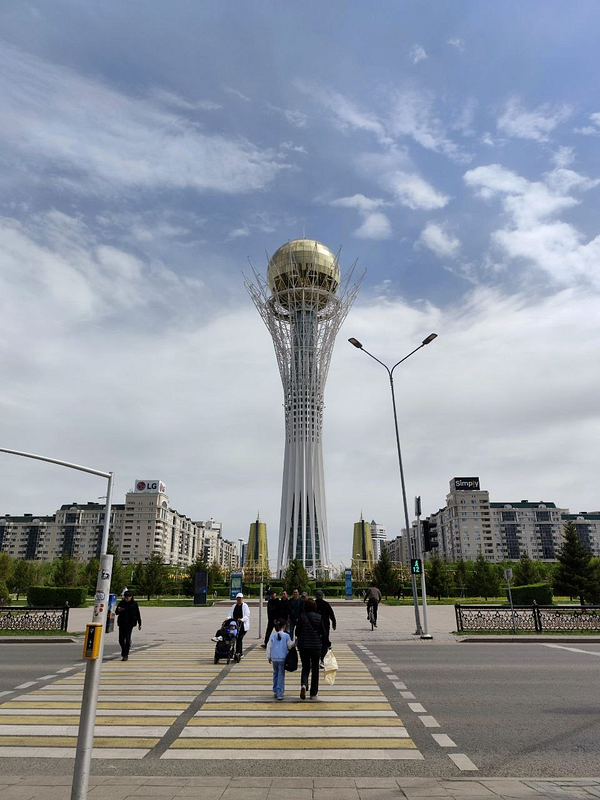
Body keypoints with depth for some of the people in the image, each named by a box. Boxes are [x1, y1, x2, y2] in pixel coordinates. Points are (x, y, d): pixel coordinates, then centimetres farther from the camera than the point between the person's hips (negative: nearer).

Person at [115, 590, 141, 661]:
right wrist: (118, 610, -17)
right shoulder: (121, 603, 3)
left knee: (127, 638, -9)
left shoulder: (134, 604, -1)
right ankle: (124, 651, 35)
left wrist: (139, 624, 5)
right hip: (122, 623, 3)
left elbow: (138, 614, 5)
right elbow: (116, 613, 7)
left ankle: (125, 655, 0)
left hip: (130, 623, -3)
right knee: (121, 639, 7)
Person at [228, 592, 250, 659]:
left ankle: (237, 653, -12)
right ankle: (241, 653, 16)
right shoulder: (233, 606, 15)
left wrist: (242, 619, -27)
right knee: (238, 639, 5)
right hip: (235, 625, 4)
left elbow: (247, 615, -9)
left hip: (243, 625, -4)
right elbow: (230, 614, 10)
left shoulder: (245, 606, 1)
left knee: (239, 638, -14)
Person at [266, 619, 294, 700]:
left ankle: (275, 691, 23)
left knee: (275, 674, 19)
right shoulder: (286, 635, -7)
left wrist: (269, 657, 15)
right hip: (283, 658, -2)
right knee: (281, 675, 2)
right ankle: (280, 694, -2)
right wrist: (293, 643, 19)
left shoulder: (272, 636, 0)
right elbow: (290, 646, -1)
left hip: (274, 658, 3)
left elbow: (269, 647, 4)